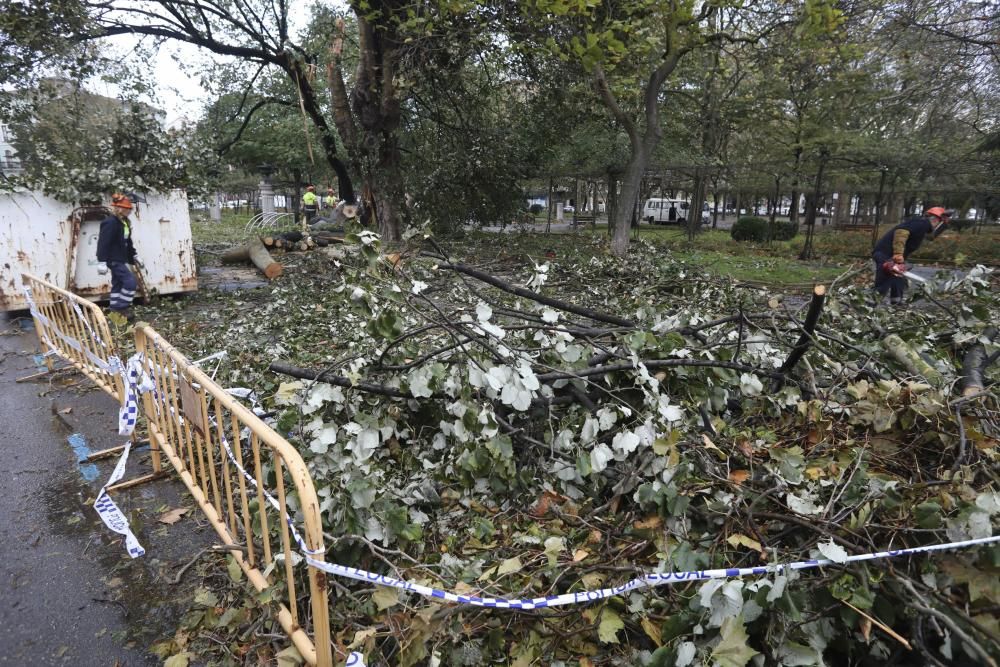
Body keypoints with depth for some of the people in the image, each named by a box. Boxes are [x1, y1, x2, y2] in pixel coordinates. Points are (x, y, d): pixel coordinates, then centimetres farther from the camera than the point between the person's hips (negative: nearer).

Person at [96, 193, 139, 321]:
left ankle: (115, 310, 22)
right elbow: (104, 243, -20)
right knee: (130, 281, -13)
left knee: (118, 283, 14)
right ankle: (122, 308, -4)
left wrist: (132, 256, 22)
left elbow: (127, 241, 19)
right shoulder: (110, 223, -18)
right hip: (114, 259, -10)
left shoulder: (124, 222, 10)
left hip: (120, 258, 10)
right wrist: (102, 261, -22)